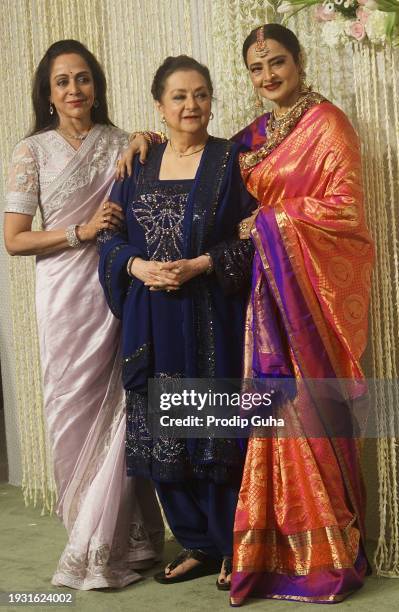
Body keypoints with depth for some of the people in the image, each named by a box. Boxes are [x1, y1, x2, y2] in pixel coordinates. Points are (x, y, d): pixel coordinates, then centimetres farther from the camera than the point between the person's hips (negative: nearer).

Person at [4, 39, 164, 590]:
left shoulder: (119, 143, 11)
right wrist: (83, 232, -10)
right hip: (66, 294, -2)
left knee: (118, 408, -2)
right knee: (75, 412, 1)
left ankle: (106, 544, 12)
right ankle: (100, 539, 17)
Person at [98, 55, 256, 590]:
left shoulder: (231, 160, 1)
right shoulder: (138, 164, 12)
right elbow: (112, 235, 11)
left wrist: (199, 265, -16)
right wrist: (138, 266, -9)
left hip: (213, 318, -4)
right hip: (153, 322, 4)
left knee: (219, 428, -1)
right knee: (164, 433, 7)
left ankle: (234, 550, 14)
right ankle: (197, 544, 22)